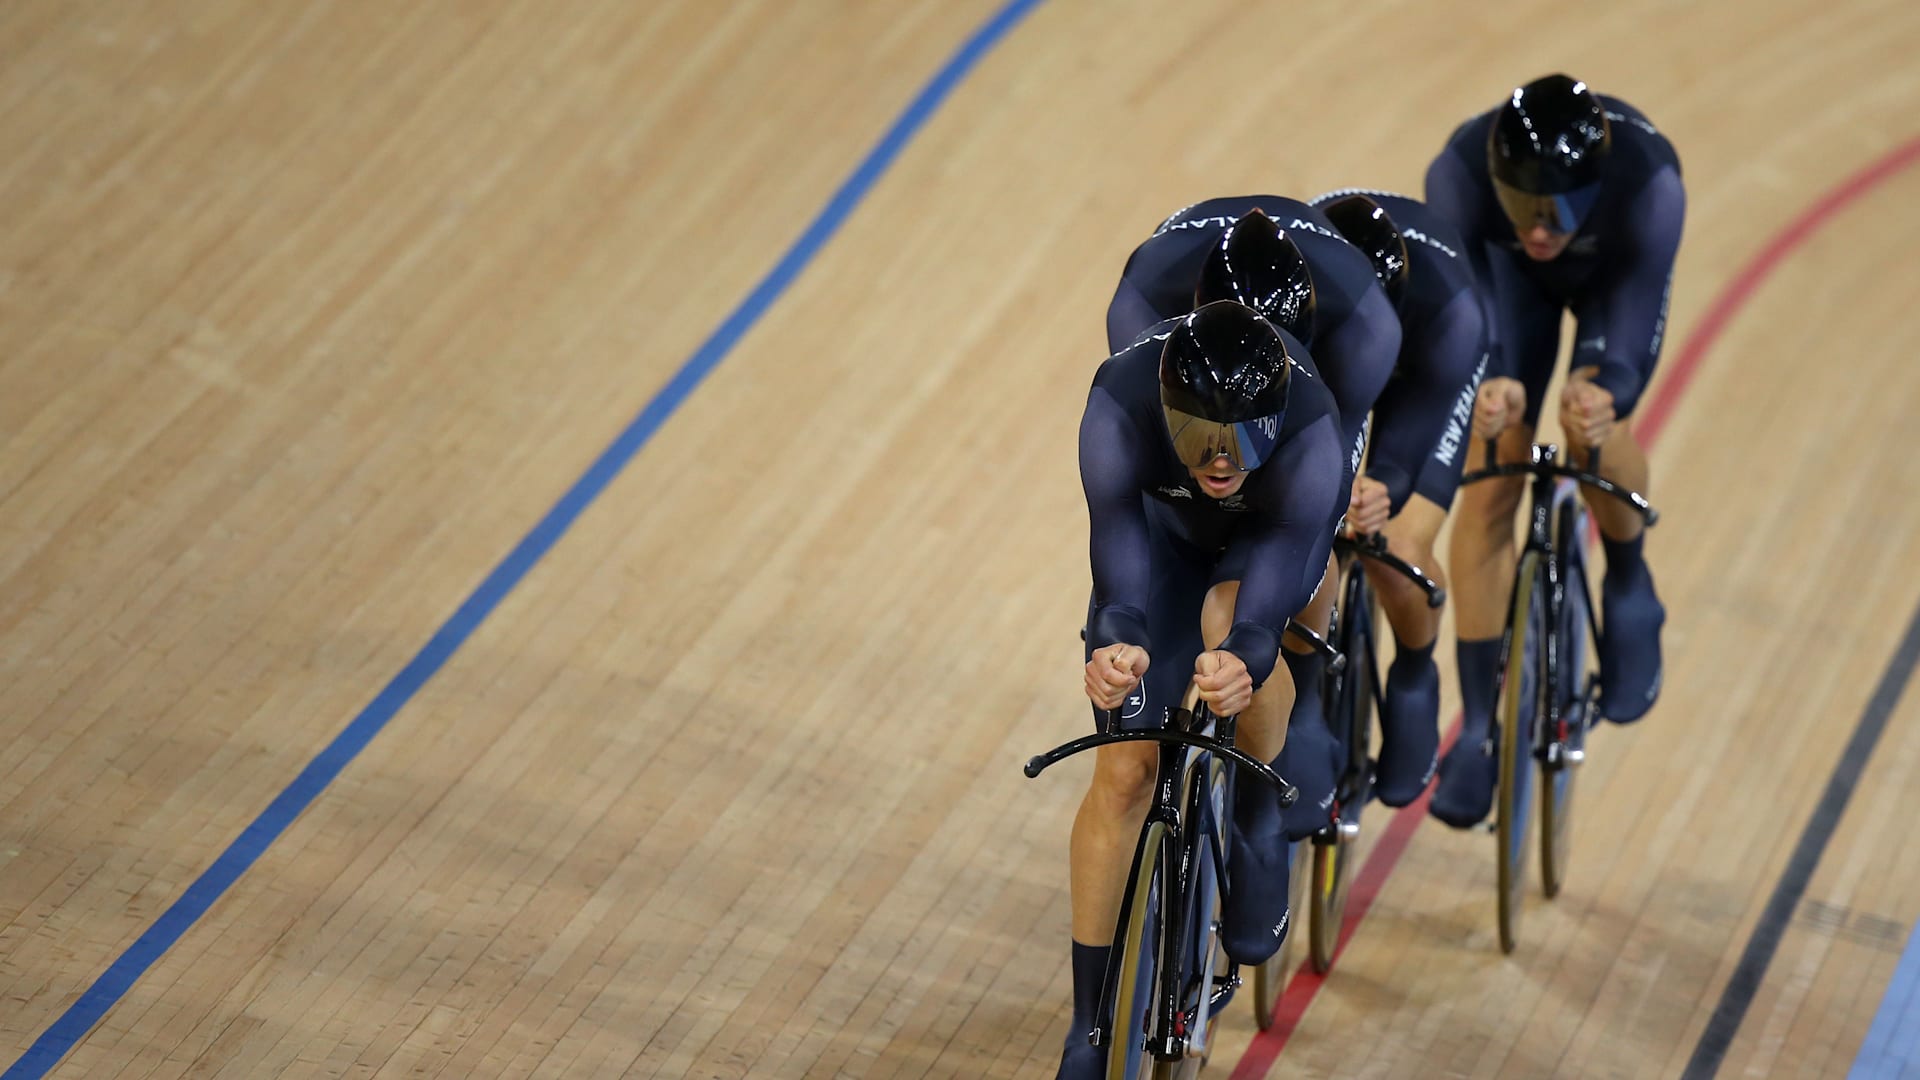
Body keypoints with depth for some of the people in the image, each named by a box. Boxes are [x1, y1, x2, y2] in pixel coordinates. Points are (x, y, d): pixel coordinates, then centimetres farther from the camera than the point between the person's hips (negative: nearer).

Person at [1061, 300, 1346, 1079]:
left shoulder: (1307, 423, -43)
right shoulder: (1122, 400, -41)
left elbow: (1284, 555, -52)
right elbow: (1117, 543, -48)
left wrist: (1246, 655, -73)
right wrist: (1115, 641, -70)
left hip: (1275, 526, -1)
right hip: (1165, 527, 1)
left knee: (1229, 618, -36)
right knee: (1124, 770, -7)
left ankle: (1259, 823, -5)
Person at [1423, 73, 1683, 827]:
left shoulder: (1648, 181, -43)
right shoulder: (1459, 173, -40)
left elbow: (1638, 319, -41)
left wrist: (1606, 390, -62)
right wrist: (1483, 384, -59)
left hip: (1616, 274, -1)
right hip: (1508, 275, 1)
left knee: (1593, 427, -28)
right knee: (1488, 484, -8)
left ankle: (1629, 590, 5)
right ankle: (1478, 727, 5)